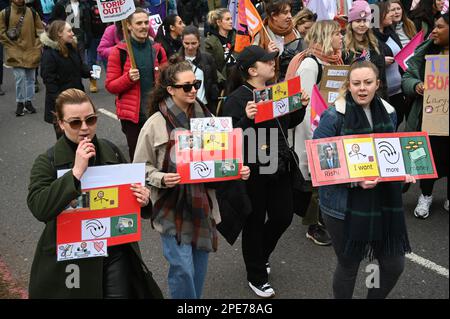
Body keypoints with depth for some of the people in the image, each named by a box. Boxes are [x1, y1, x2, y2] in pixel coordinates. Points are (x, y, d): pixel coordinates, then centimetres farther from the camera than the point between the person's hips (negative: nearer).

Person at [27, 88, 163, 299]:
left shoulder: (110, 151, 3)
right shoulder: (47, 162, -9)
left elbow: (130, 189, 16)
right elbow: (38, 208, -23)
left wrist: (143, 199, -7)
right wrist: (76, 172, -29)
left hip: (116, 252, 3)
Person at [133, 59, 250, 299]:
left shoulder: (205, 117, 2)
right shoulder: (156, 123, -10)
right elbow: (141, 167, -5)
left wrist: (236, 169, -7)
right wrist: (161, 178, -23)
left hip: (202, 204, 4)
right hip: (172, 206, -4)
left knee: (199, 267, 16)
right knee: (182, 269, -4)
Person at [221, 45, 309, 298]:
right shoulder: (237, 98, -14)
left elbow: (290, 123, 18)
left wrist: (302, 106, 1)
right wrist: (246, 119, -34)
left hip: (280, 167, 7)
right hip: (252, 171, -7)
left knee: (283, 216, 14)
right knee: (255, 223, 8)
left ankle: (260, 256, 43)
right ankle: (257, 277, 27)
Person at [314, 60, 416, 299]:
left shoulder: (388, 112, 5)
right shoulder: (334, 116, -12)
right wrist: (354, 179, -24)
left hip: (384, 200, 5)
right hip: (345, 205, -5)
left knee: (394, 265, 11)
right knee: (348, 265, 10)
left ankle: (376, 296, 41)